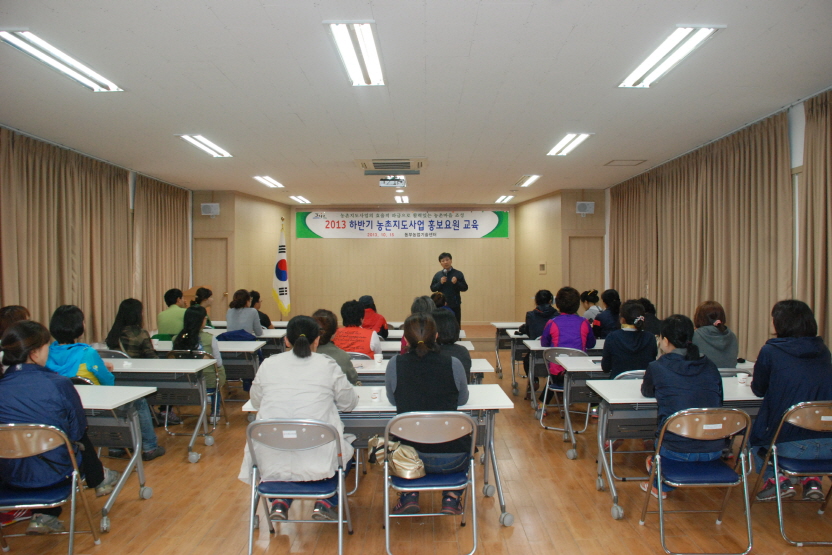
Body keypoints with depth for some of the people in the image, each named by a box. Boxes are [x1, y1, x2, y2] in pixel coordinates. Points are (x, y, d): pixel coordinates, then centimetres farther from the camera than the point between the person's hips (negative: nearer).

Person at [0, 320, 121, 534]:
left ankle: (42, 516, 35)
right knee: (81, 439, 27)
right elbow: (78, 430, -8)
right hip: (53, 473, -3)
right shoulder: (59, 384, -19)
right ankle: (99, 479, 52)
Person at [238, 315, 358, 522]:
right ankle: (324, 503, 19)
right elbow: (349, 403, 10)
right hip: (318, 458, -2)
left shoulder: (268, 364, 5)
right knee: (345, 448, 30)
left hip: (271, 460, 2)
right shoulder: (327, 365, 0)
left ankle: (280, 502, 22)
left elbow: (255, 401, 19)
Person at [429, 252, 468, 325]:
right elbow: (432, 288, 6)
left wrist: (456, 283, -16)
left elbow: (465, 288, 0)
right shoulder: (437, 275, 6)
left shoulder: (458, 274, 0)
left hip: (455, 305, -1)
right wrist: (440, 283, -10)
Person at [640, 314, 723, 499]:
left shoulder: (657, 368, -7)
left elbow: (647, 392, 14)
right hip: (714, 451, 4)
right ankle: (662, 483, 51)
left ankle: (660, 486, 47)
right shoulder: (710, 366, 3)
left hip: (677, 452, -3)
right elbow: (718, 402, 16)